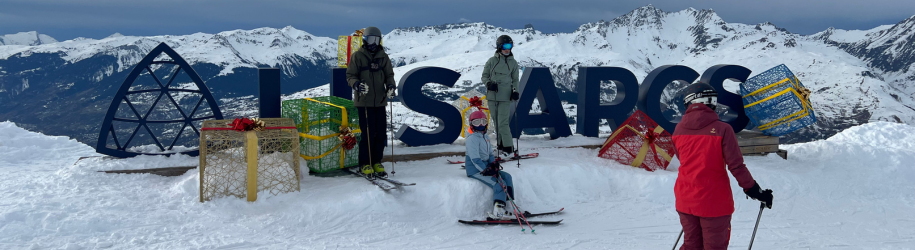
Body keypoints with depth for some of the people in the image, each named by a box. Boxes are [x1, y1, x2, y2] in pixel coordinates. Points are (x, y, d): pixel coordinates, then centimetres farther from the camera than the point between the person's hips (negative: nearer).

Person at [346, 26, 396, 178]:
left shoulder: (383, 57, 11)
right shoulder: (357, 56, 1)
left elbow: (389, 75, 12)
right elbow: (350, 76, -1)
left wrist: (390, 86, -10)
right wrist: (356, 84, -22)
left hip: (380, 101, 4)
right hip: (364, 101, -4)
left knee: (381, 134, 4)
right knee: (368, 134, -6)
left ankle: (377, 162, 17)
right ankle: (365, 164, 7)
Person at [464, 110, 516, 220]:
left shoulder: (486, 138, 16)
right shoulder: (472, 139, -14)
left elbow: (490, 154, 18)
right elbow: (475, 159, -22)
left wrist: (494, 164, -4)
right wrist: (486, 170, -27)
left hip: (485, 167, 10)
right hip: (475, 170, -10)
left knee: (507, 177, 3)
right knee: (500, 183, -21)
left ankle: (508, 206, -1)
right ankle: (498, 212, -25)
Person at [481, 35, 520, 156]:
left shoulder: (513, 63, 5)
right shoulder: (492, 61, 3)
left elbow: (515, 80, 13)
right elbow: (484, 76, 9)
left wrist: (515, 91, -4)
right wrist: (489, 83, -11)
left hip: (505, 97, -2)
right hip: (492, 96, 2)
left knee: (503, 123, -11)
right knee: (496, 122, 8)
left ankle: (508, 147, -4)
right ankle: (501, 144, 19)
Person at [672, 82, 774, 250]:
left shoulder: (679, 130, -2)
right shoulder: (721, 129, -16)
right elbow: (736, 165, -15)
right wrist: (754, 190, -2)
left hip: (685, 201, 4)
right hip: (714, 201, -4)